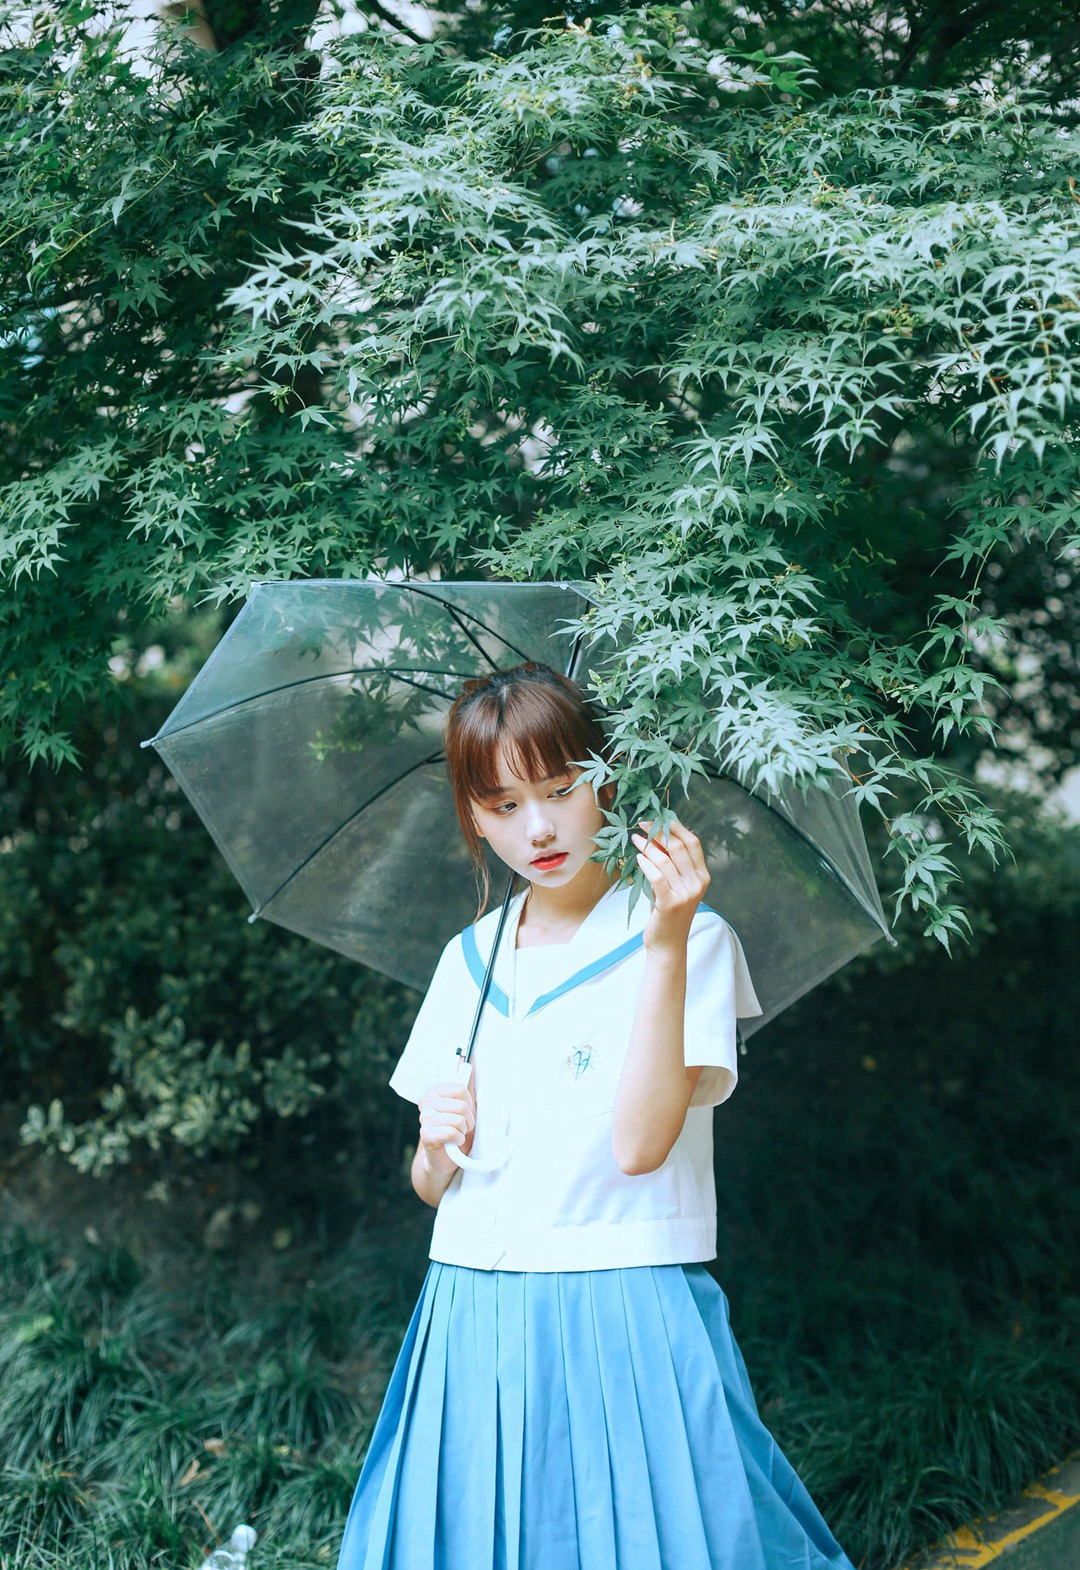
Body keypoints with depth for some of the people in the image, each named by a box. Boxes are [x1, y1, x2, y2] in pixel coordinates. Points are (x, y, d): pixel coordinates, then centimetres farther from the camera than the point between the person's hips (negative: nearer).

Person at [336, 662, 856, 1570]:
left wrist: (665, 943, -24)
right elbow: (431, 1187, 13)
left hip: (626, 1322, -4)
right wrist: (438, 1149, -9)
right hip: (472, 1324, 5)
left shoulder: (690, 939, -6)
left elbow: (640, 1144, -19)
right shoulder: (468, 960, 9)